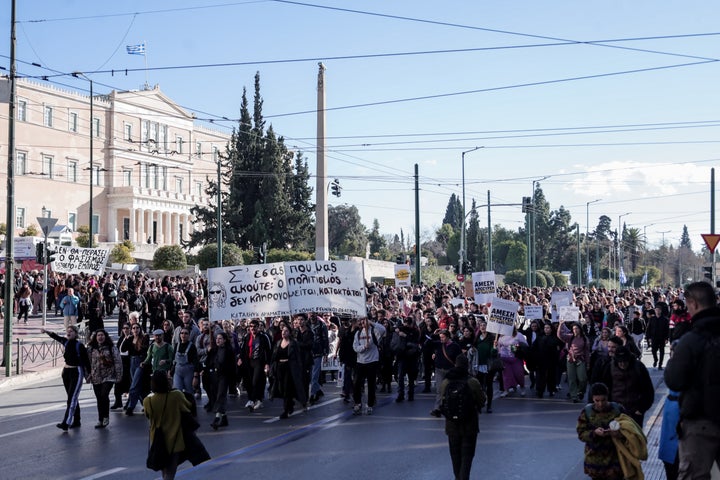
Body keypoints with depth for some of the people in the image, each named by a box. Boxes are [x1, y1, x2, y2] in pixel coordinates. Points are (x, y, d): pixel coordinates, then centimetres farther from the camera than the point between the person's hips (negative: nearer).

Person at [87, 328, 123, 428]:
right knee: (99, 399, 7)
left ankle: (106, 417, -3)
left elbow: (118, 361, -2)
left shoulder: (111, 348, -1)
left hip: (108, 377, -3)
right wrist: (88, 375, 5)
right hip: (96, 378, 3)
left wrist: (118, 375, -6)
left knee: (104, 395, -19)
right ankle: (100, 420, 15)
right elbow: (88, 362, 9)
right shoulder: (91, 349, 7)